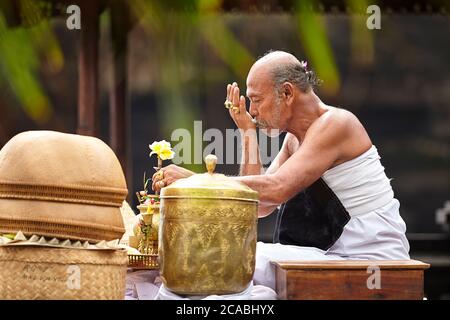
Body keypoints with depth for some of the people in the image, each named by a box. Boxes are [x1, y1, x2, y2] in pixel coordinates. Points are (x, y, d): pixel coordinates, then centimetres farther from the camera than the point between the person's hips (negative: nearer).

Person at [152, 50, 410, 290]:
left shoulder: (335, 124, -15)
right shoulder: (294, 139, 12)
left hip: (373, 261, -8)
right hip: (341, 257, 8)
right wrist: (248, 132, 3)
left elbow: (277, 189, -27)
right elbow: (260, 206, 5)